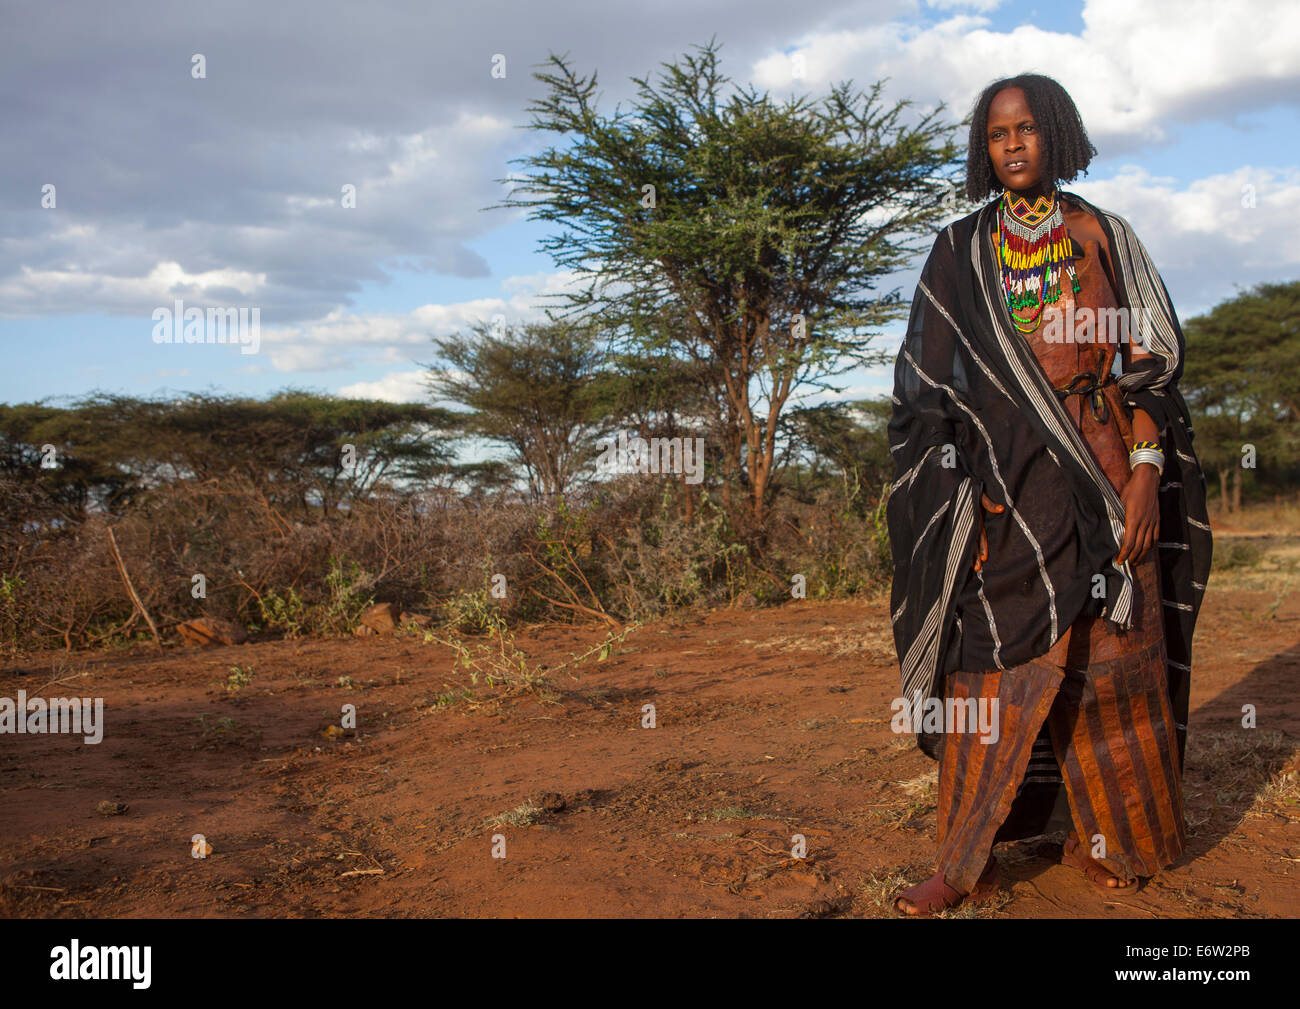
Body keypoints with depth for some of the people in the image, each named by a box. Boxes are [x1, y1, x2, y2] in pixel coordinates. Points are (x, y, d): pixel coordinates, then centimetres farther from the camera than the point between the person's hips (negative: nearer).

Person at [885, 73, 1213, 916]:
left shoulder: (1103, 235, 7)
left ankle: (1117, 837, 22)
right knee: (992, 657, -4)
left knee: (1110, 657, 5)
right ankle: (970, 861, 1)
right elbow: (935, 378, 4)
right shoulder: (960, 253, 7)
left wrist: (1145, 470, -10)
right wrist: (963, 482, -5)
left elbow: (1148, 361, 2)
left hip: (1099, 468, 0)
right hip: (1004, 477, 0)